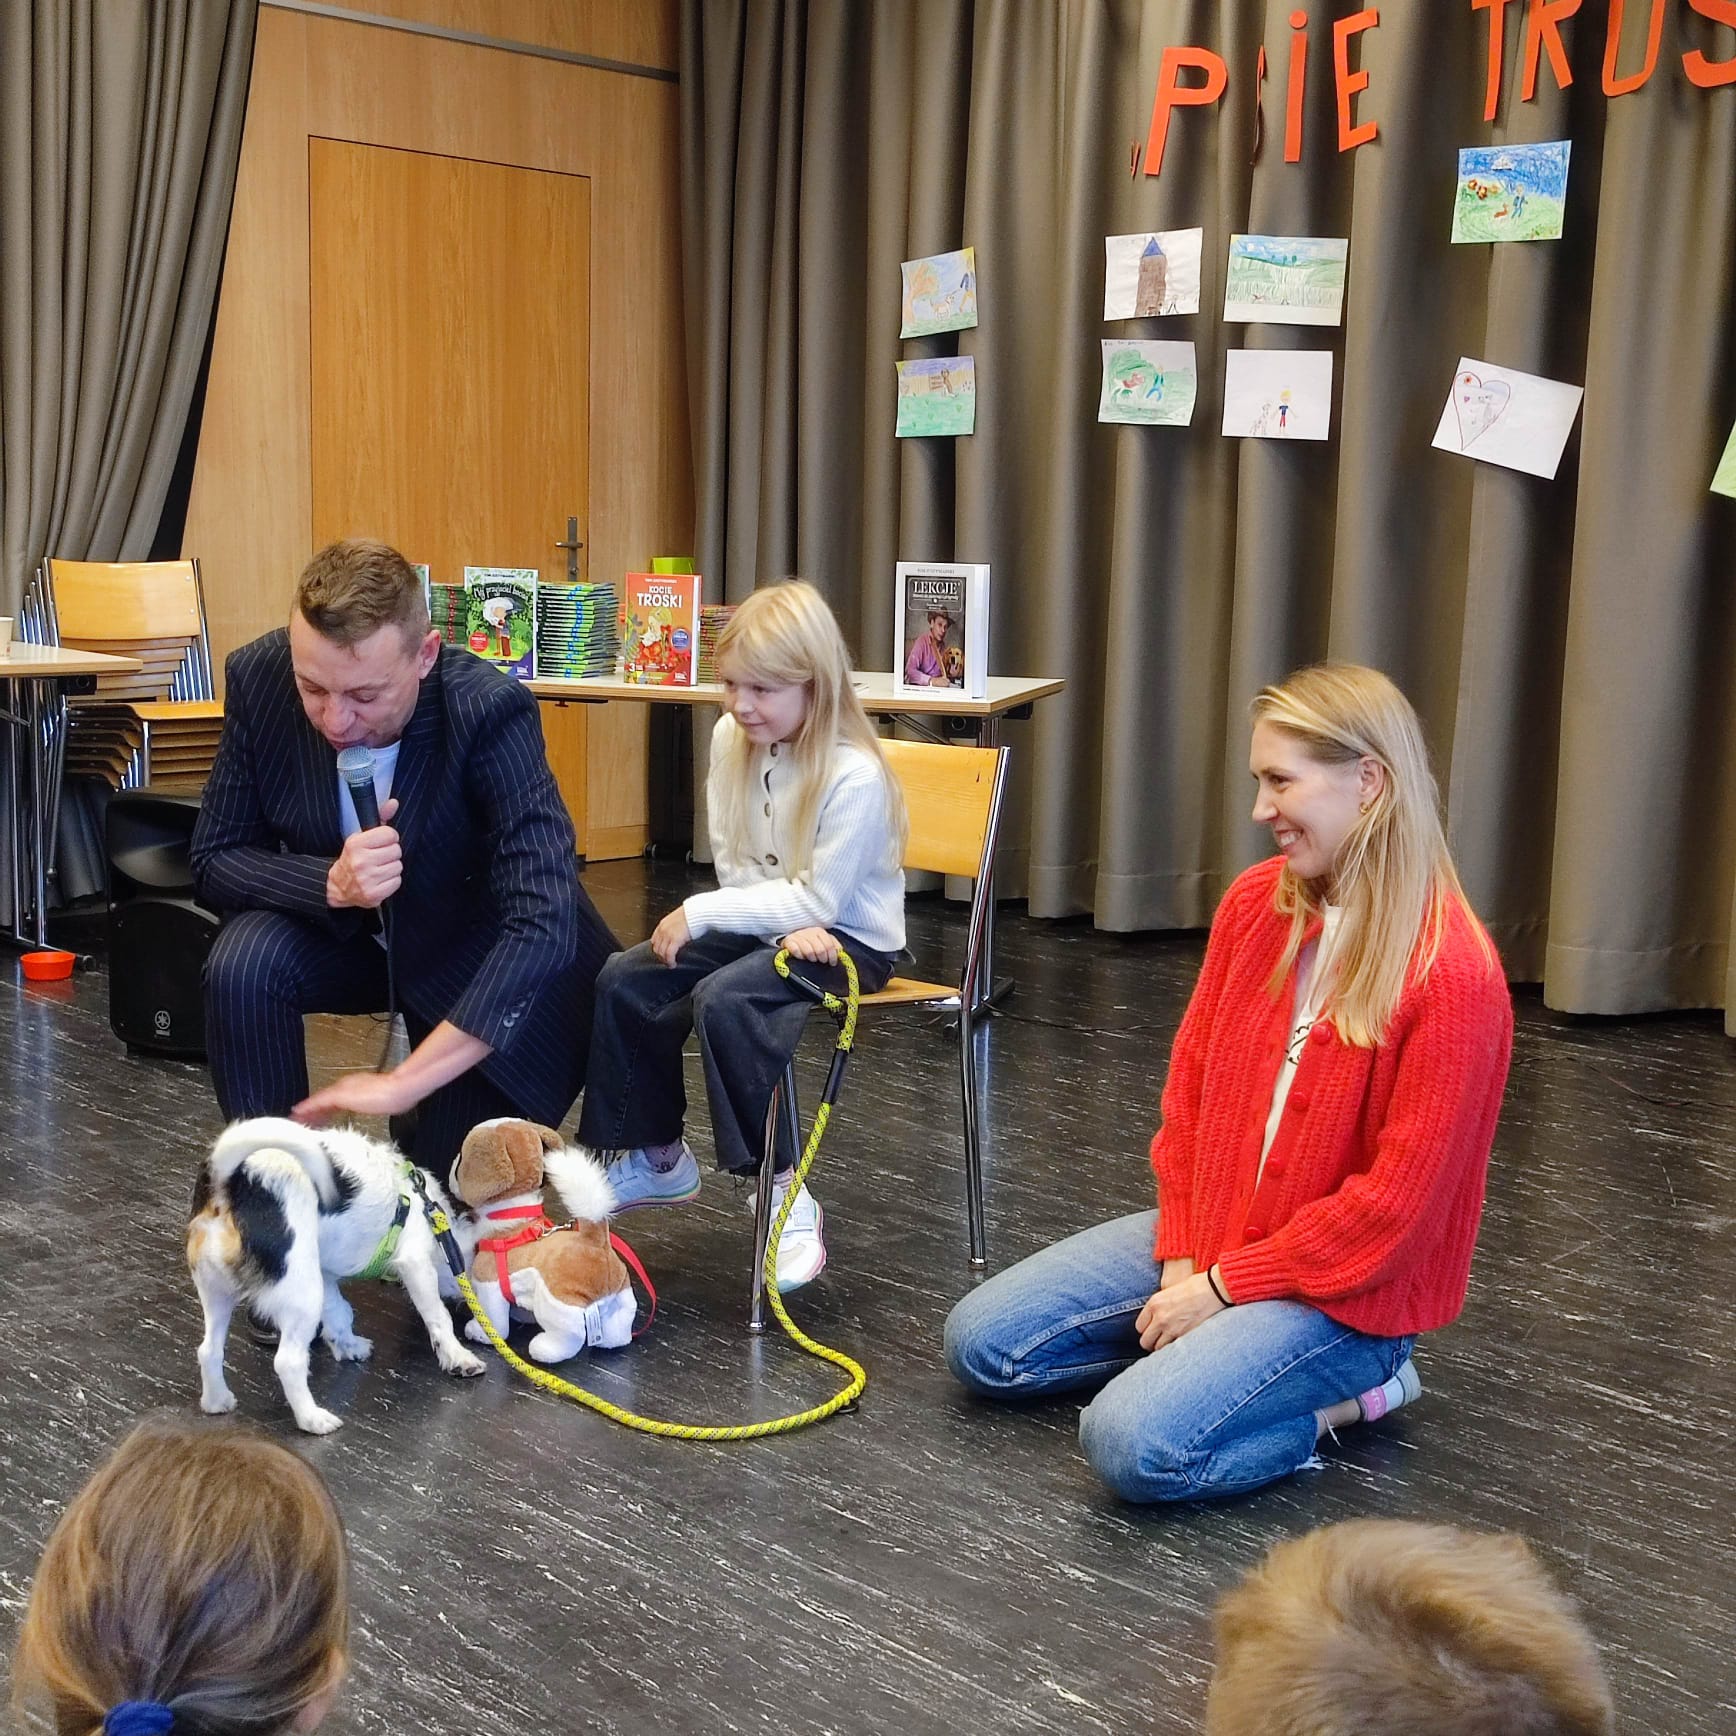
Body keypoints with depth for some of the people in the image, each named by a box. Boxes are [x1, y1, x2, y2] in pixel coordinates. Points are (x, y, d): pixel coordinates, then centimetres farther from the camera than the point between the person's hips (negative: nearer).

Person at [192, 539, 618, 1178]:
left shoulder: (491, 711, -35)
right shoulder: (258, 678, -23)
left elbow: (544, 927, -42)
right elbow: (215, 858, -13)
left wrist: (404, 1081, -46)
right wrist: (331, 884, -34)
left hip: (474, 950, -2)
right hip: (336, 926, 3)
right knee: (241, 964, -28)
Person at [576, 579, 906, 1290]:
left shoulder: (854, 777, -23)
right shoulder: (733, 739, -2)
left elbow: (818, 899, -23)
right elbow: (734, 865, 2)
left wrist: (700, 913, -22)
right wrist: (791, 926, -16)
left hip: (848, 939, -8)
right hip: (770, 925, 8)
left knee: (723, 999, -31)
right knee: (623, 982, -5)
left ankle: (785, 1193, -19)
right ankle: (657, 1157, 13)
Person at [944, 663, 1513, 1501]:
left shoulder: (1452, 974, -23)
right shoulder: (1256, 903, -3)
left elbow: (1396, 1203, -21)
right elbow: (1192, 1082, 5)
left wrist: (1222, 1285, -15)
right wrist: (1183, 1257, -3)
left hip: (1347, 1288, -7)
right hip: (1211, 1236, 7)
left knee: (1135, 1445, -27)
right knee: (981, 1344, 1)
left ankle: (1345, 1392, -3)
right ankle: (1208, 1353, 10)